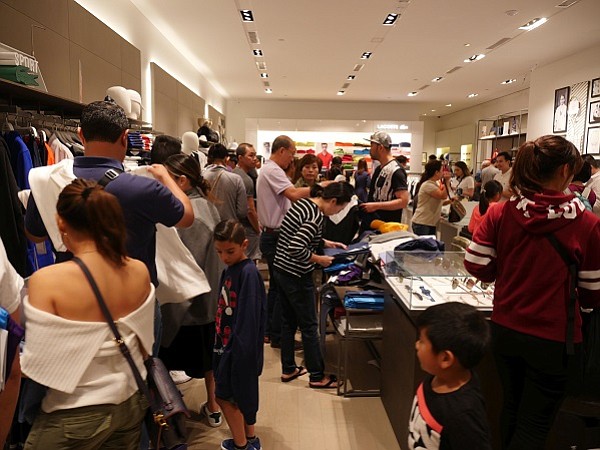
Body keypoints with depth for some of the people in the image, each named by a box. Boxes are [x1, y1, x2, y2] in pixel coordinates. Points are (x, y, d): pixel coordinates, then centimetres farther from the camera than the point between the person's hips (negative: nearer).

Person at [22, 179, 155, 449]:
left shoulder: (47, 281, -23)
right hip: (132, 400, 4)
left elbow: (38, 367, -17)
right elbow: (145, 345, 2)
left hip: (76, 416, -4)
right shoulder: (140, 271, -10)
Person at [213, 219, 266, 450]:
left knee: (225, 395, 4)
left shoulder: (249, 273, -21)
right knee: (242, 394, 20)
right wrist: (219, 341, 14)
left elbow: (249, 316, -23)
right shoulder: (229, 269, 6)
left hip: (240, 347, -8)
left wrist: (240, 350, -22)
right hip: (227, 343, 8)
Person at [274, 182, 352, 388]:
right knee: (309, 325, 6)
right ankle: (317, 376, 21)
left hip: (281, 270, 9)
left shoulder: (302, 203, 6)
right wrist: (319, 259, -16)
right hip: (297, 276, -9)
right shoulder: (316, 216, -22)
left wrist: (326, 243, 15)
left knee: (288, 321, 19)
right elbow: (295, 249, -30)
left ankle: (288, 369, 33)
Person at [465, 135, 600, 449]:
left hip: (505, 329, 3)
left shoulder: (500, 213, -10)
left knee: (512, 409, 26)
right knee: (534, 424, 15)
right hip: (552, 338, -3)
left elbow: (475, 265, -5)